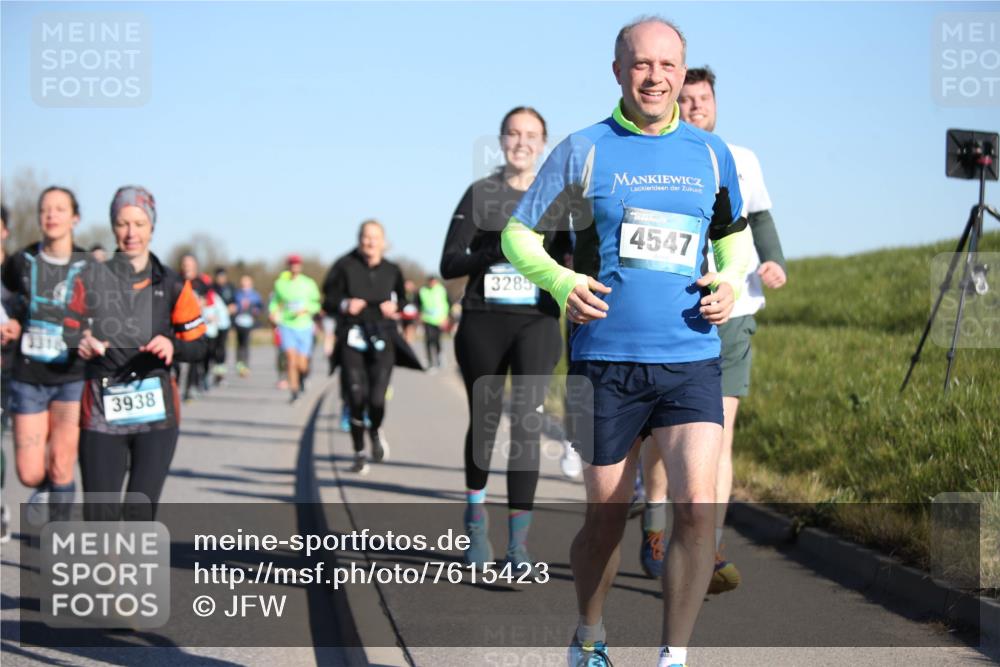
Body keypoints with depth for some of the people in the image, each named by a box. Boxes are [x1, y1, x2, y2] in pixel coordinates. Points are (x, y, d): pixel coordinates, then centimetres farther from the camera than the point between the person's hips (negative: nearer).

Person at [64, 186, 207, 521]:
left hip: (156, 413, 0)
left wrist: (172, 345, -15)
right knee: (99, 516, -6)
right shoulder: (90, 280, 5)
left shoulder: (172, 285, 5)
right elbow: (68, 332, 8)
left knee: (140, 512, -8)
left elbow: (199, 346, 6)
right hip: (101, 414, 0)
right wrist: (80, 343, -14)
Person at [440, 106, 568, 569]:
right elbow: (448, 265, 0)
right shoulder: (480, 193, 5)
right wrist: (494, 252, -17)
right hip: (483, 322, 1)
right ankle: (476, 519, 35)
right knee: (484, 421, 12)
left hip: (537, 322, -1)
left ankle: (519, 539, -12)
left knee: (525, 422, -13)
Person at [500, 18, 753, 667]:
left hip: (692, 359, 2)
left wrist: (731, 281, 2)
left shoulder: (711, 152, 9)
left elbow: (736, 233, 24)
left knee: (697, 510, -14)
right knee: (606, 516, 8)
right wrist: (560, 280, -11)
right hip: (607, 361, -1)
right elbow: (518, 232, 7)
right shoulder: (585, 150, 1)